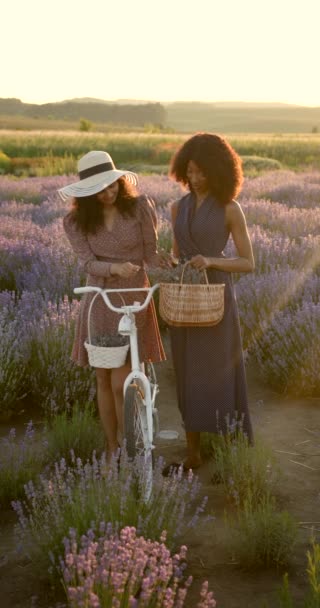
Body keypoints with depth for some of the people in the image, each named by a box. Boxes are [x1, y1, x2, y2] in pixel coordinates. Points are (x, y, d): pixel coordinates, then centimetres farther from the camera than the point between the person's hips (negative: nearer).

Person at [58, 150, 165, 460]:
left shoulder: (139, 206, -7)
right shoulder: (76, 221, -2)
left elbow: (151, 254, -1)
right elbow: (88, 262, -13)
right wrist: (116, 268, -33)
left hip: (134, 302, -3)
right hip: (99, 304, 3)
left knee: (121, 384, -8)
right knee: (103, 381, 9)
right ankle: (112, 451, 23)